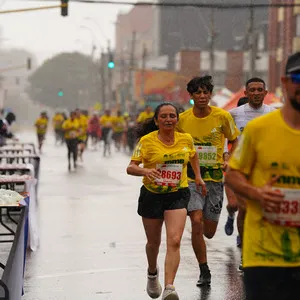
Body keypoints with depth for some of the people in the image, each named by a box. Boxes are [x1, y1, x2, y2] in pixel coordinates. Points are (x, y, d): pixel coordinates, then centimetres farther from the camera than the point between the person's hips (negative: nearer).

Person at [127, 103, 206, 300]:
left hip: (178, 195, 0)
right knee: (154, 242, 17)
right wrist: (145, 171, -32)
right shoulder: (147, 141, -10)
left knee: (174, 241, -18)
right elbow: (131, 167, -13)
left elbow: (193, 156, 23)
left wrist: (198, 176, 16)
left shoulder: (186, 139, -1)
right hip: (151, 196, 0)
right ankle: (152, 274, 48)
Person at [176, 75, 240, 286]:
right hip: (191, 177, -1)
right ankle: (204, 271, -6)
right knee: (197, 222, -18)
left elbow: (235, 140, 8)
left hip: (215, 177, 1)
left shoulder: (223, 116, -6)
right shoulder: (183, 119, -4)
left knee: (209, 232, 6)